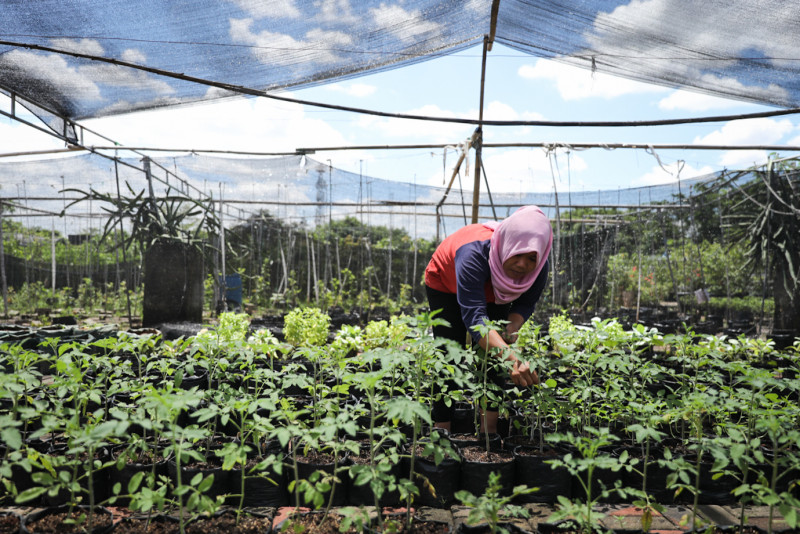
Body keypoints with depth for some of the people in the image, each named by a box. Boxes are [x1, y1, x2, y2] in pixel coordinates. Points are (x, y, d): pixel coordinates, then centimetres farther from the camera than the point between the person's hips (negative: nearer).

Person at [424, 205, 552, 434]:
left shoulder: (539, 267, -31)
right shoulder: (474, 254, -47)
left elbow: (526, 303, -14)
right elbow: (474, 316, -54)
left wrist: (512, 327, -37)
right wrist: (511, 357, -67)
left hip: (492, 291, 4)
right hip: (446, 284, -3)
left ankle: (489, 428, -2)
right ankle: (441, 428, -2)